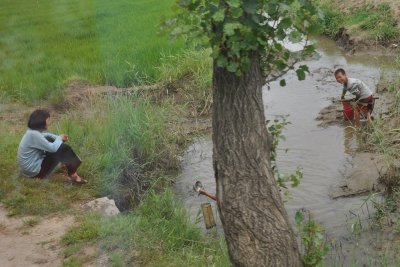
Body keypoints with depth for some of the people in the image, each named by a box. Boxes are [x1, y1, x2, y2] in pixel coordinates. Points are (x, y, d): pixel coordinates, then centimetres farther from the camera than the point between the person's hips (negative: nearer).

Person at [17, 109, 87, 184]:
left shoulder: (32, 131, 2)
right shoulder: (34, 134, -27)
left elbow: (46, 135, 24)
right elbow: (53, 148, -25)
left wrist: (58, 137, 6)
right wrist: (59, 138, -5)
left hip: (31, 165, 10)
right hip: (34, 171, -10)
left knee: (50, 140, 13)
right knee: (62, 149, -10)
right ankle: (73, 176, 0)